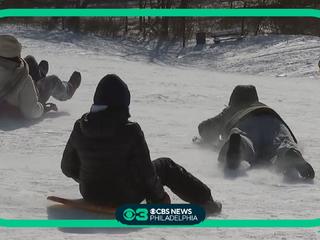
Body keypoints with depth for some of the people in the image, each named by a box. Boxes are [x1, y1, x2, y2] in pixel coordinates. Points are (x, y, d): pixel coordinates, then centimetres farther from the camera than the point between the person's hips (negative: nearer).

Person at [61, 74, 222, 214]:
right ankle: (205, 201, 26)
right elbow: (145, 170, -14)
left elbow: (68, 168, 3)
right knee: (165, 166, 17)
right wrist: (159, 197, 4)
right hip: (125, 197, -5)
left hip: (90, 194, 5)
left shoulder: (80, 128, -8)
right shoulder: (130, 131, -22)